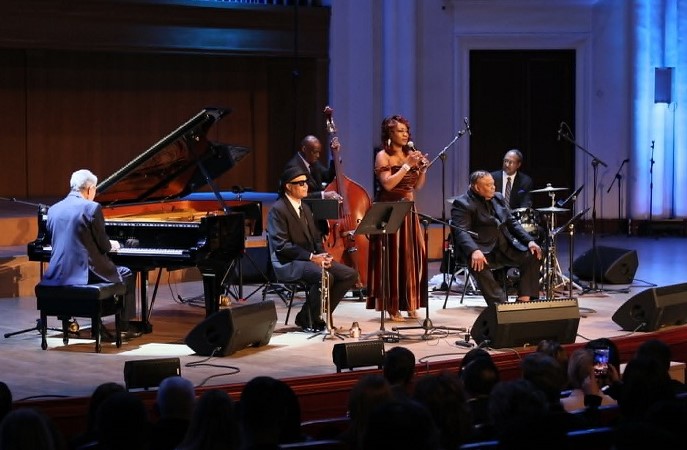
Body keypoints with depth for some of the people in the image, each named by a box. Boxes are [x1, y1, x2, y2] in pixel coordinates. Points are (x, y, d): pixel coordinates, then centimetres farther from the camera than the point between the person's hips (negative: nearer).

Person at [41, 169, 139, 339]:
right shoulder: (92, 208, -10)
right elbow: (103, 245, -9)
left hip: (58, 274, 6)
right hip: (84, 273, -6)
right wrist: (111, 245, 16)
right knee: (127, 275, 20)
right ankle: (124, 327, 19)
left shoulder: (53, 209, 8)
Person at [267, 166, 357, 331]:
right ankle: (307, 318, -12)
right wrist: (311, 257, -20)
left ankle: (319, 315, 1)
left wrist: (322, 255, -1)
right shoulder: (278, 210, -10)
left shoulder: (305, 208, 19)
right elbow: (282, 245, -18)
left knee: (350, 274, -7)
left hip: (311, 258, 9)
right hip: (289, 263, -9)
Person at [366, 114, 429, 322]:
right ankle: (392, 308, -1)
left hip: (408, 210, 6)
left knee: (413, 257, 3)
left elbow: (417, 186, 14)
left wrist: (422, 169, -2)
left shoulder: (410, 154, 11)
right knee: (393, 259, -5)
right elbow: (388, 184, -18)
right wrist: (407, 165, -18)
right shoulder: (383, 156, -6)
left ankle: (410, 305, 11)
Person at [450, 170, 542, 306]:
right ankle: (500, 302, -34)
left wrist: (529, 241, 2)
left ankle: (524, 299, -7)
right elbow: (461, 232, -21)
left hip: (506, 247, 7)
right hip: (483, 251, -7)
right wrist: (474, 251, -40)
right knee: (479, 265, -37)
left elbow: (512, 222, 18)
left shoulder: (497, 198, 16)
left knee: (532, 255, -7)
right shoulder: (462, 204, -8)